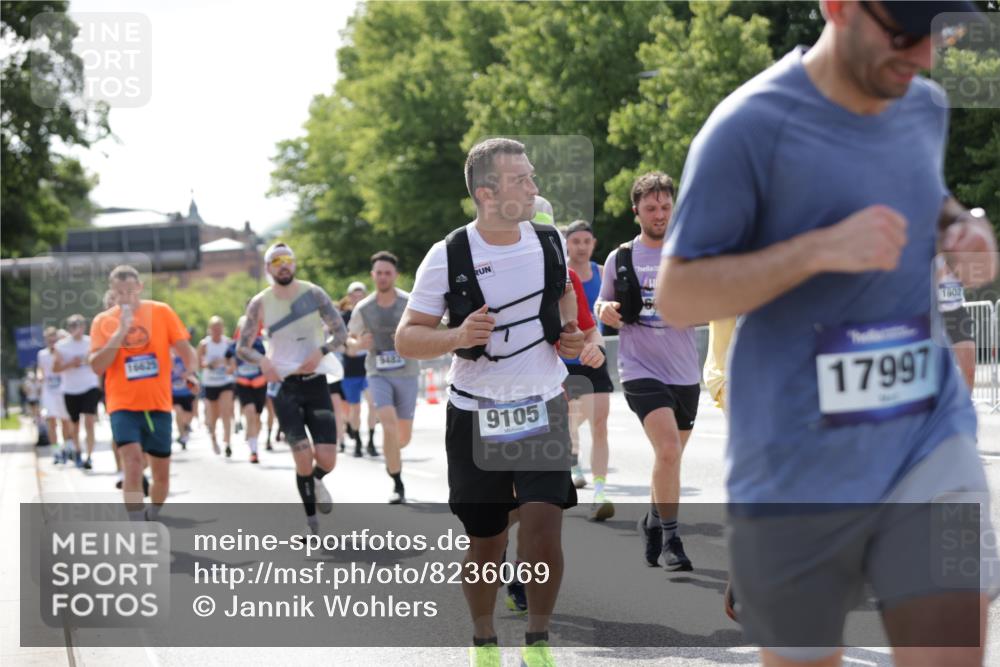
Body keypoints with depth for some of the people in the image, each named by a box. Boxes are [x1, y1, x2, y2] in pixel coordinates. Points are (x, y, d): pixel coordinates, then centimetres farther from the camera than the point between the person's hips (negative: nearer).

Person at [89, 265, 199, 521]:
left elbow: (185, 349, 2)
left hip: (158, 405, 2)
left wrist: (191, 371, -18)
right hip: (123, 406, -2)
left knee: (161, 472, 9)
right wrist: (120, 332, -18)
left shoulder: (161, 312, 2)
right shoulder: (103, 321, 0)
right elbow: (97, 366, -9)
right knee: (133, 461, -22)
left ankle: (152, 519, 35)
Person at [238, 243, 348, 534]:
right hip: (284, 386, -1)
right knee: (303, 459, -11)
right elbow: (242, 347, 4)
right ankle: (311, 521, 4)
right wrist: (262, 360, -17)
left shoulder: (314, 294, -1)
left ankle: (316, 482, 30)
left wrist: (322, 351, -20)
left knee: (327, 460, -7)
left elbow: (341, 333, -1)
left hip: (316, 382, 1)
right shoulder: (259, 303, 0)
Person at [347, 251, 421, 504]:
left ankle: (391, 457, 44)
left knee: (404, 436, 7)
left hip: (407, 374, 1)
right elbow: (350, 343, 11)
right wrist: (359, 344, -13)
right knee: (389, 425, -22)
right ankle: (398, 486, -15)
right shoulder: (363, 309, -1)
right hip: (378, 375, -1)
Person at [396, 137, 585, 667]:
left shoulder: (550, 242, 0)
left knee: (542, 525, -16)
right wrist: (457, 337, -27)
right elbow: (406, 339, -9)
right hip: (476, 417, -2)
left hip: (543, 409, 2)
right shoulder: (448, 256, -11)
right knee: (486, 542, 6)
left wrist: (568, 331, 3)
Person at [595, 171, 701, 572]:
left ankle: (653, 522, 41)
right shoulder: (620, 259, 3)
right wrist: (604, 311, -10)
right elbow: (602, 307, 13)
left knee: (670, 457, 17)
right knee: (668, 449, -22)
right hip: (640, 369, -3)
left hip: (684, 372, 3)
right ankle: (670, 539, -13)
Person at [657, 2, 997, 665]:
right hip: (797, 473, -4)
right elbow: (676, 295, -11)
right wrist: (821, 249, -24)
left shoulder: (928, 108, 6)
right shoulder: (751, 128, -13)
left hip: (929, 440, 4)